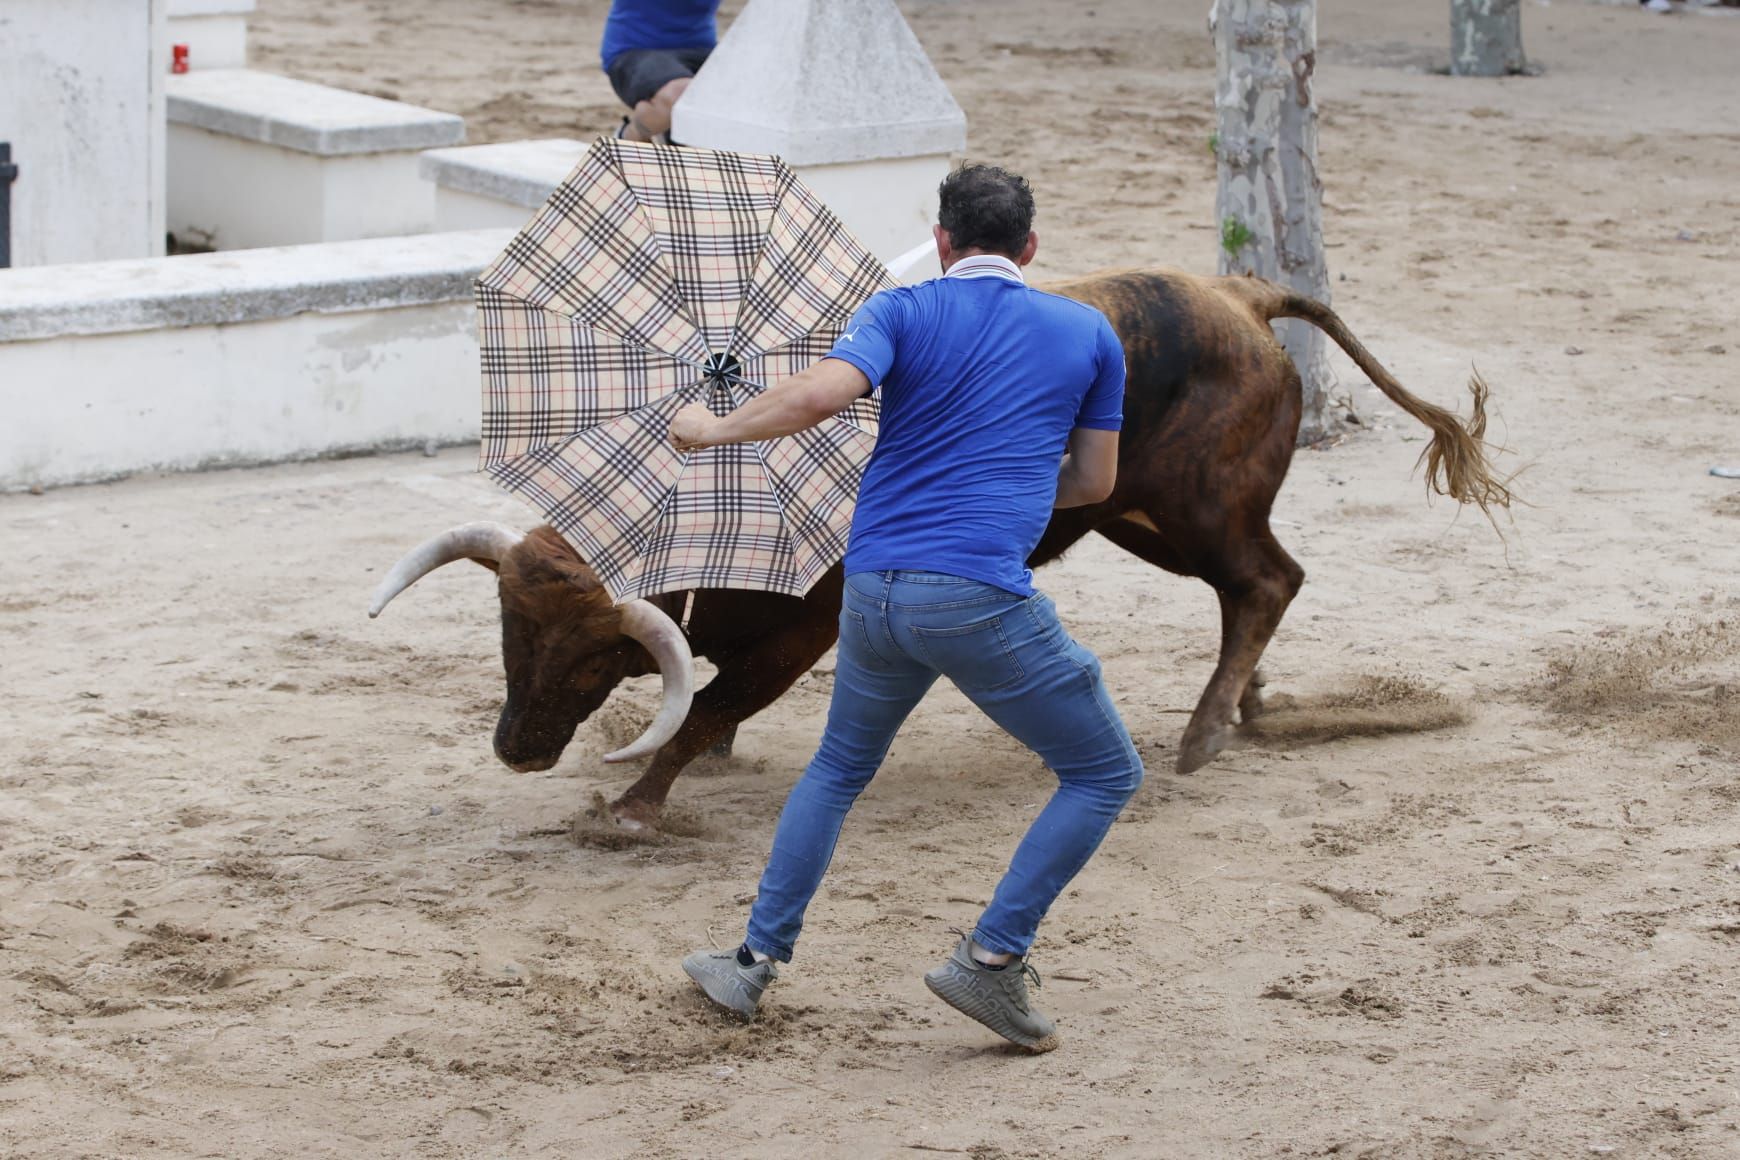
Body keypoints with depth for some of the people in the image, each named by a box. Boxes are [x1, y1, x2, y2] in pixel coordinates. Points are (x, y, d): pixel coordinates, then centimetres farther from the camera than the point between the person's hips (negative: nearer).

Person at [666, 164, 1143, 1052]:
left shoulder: (902, 312, 5)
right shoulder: (1090, 334, 9)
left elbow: (821, 393, -14)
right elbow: (1094, 481, 16)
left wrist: (715, 427, 0)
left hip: (874, 587, 3)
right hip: (981, 596, -3)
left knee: (839, 767, 27)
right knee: (1104, 774, 11)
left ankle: (755, 961, 25)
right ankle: (993, 958, 2)